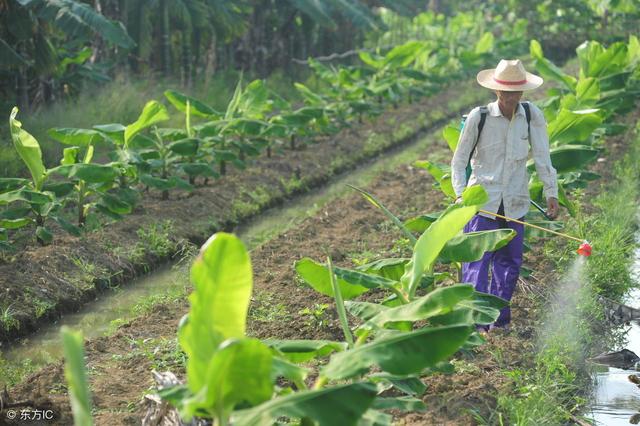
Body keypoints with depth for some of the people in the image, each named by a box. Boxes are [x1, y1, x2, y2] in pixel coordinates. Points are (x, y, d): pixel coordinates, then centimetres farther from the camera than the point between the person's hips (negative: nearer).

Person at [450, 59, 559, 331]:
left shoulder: (532, 116, -4)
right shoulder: (479, 117, -9)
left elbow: (542, 156, 1)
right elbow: (460, 159, -2)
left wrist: (551, 193, -3)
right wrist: (460, 194, -13)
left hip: (516, 202, 3)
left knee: (510, 260, 10)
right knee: (477, 259, -10)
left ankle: (498, 315, 25)